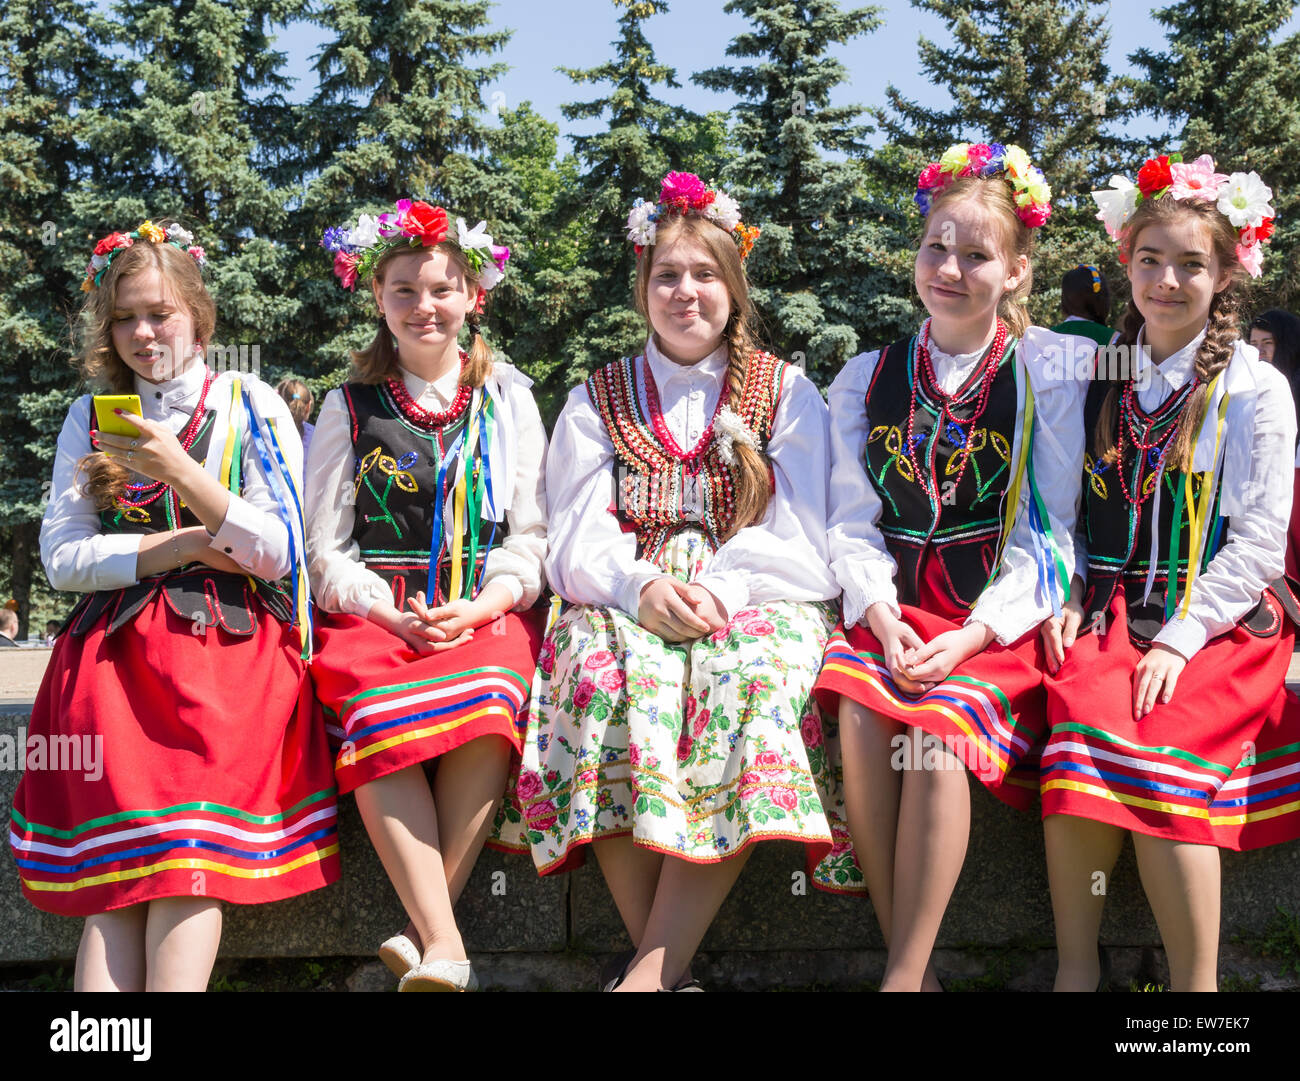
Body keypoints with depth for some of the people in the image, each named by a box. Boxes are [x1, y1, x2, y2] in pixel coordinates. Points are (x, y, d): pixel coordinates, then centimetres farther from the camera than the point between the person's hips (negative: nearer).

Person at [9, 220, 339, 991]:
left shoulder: (250, 406, 9)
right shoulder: (91, 418, 18)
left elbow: (278, 552, -1)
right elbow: (62, 556, 8)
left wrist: (183, 473, -16)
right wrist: (186, 545, -4)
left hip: (230, 641, -2)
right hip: (117, 645, 2)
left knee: (189, 863, -23)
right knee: (116, 874, -18)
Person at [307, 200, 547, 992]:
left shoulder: (508, 398, 14)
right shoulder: (351, 408, 13)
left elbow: (533, 536, 9)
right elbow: (325, 548, 8)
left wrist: (478, 608, -10)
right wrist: (392, 615, -9)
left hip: (489, 611, 0)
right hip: (378, 613, 0)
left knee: (484, 713, -33)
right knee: (381, 719, -32)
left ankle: (425, 935, -29)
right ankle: (445, 947, -35)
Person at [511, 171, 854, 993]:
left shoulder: (787, 393, 14)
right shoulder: (598, 401, 18)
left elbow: (799, 536, 3)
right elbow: (578, 540, 6)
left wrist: (717, 591, -16)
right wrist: (642, 588, -16)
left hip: (754, 603, -1)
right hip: (625, 605, 1)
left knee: (747, 681, -37)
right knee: (606, 677, -35)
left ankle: (651, 965, -39)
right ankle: (668, 961, -33)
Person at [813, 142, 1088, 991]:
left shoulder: (1052, 372, 3)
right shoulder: (867, 380, 14)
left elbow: (1047, 532, -2)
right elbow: (854, 522, 9)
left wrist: (972, 634, -16)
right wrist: (881, 614, -11)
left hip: (1004, 617, -3)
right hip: (894, 611, 3)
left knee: (937, 727, -31)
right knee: (861, 719, -28)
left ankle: (903, 975, -23)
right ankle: (914, 966, -19)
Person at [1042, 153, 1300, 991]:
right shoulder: (1100, 383, 14)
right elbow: (1073, 513, 15)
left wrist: (1182, 637, -14)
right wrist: (1069, 600, -2)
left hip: (1222, 617, -3)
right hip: (1112, 609, 3)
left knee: (1158, 743, -29)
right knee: (1082, 715, -27)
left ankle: (1197, 984, -19)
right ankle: (1075, 970, -21)